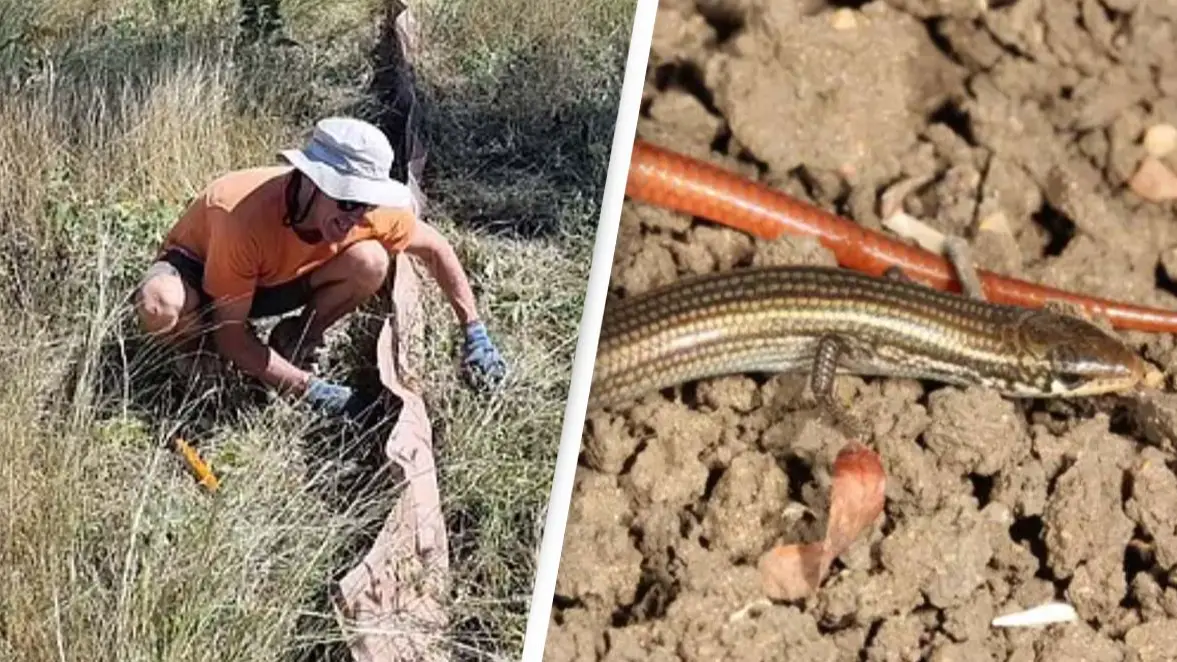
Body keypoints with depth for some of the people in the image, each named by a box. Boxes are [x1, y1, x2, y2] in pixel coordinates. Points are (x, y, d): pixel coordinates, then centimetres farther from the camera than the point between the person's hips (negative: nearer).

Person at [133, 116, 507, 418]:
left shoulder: (368, 210, -27)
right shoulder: (245, 218, -41)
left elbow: (435, 249, -6)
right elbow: (230, 337, -32)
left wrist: (474, 333, -10)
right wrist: (311, 390, -35)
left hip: (274, 279, 4)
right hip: (198, 269, -4)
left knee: (371, 262, -26)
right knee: (161, 307, -42)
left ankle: (294, 341, -1)